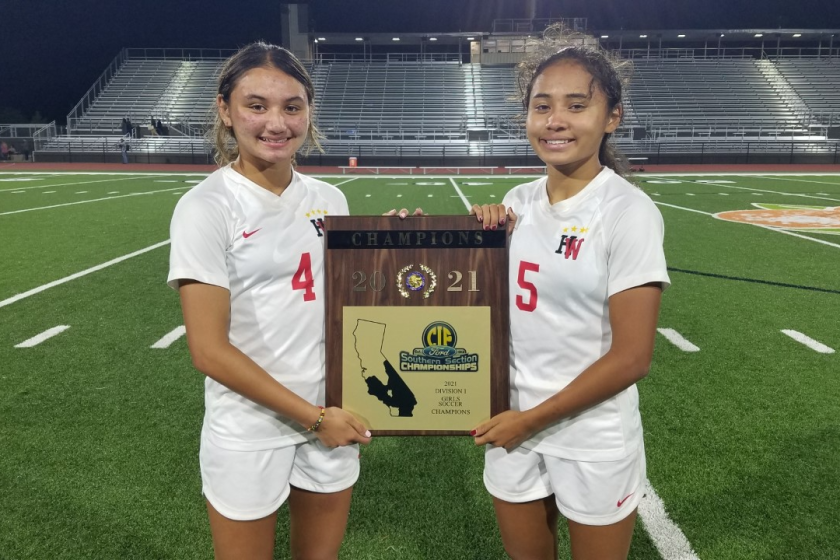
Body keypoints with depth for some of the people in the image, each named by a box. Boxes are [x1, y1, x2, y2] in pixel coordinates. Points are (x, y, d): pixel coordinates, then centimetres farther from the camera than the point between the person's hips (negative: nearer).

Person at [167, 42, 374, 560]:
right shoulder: (206, 207, -14)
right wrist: (312, 416, -14)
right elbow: (210, 350, -17)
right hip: (248, 435, -4)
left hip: (332, 420, 5)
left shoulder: (330, 199, 2)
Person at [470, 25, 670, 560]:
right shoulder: (518, 203, 1)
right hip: (511, 427, 5)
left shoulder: (629, 212, -16)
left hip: (593, 442, -5)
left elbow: (631, 357, -17)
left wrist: (531, 419, -13)